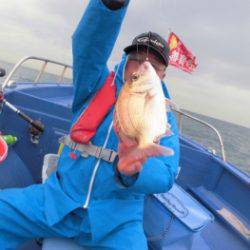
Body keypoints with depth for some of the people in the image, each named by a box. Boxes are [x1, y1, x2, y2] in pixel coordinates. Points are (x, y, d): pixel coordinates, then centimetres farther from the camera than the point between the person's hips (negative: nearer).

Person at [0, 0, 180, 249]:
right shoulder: (98, 85, 4)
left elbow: (164, 175, -11)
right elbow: (89, 44, -15)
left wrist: (132, 172, -33)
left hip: (118, 219, 0)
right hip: (59, 196, 1)